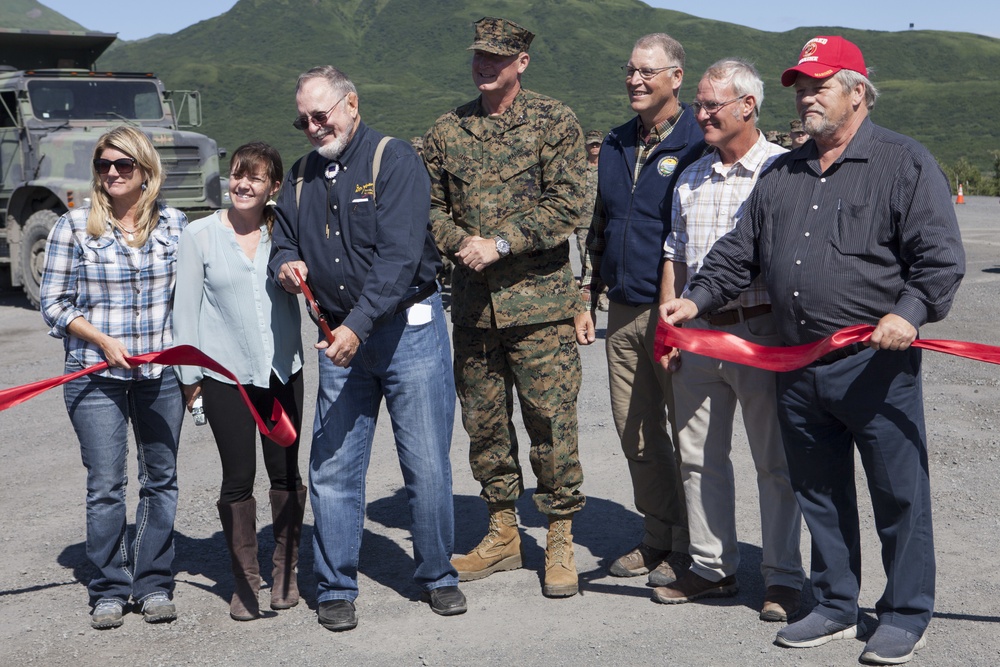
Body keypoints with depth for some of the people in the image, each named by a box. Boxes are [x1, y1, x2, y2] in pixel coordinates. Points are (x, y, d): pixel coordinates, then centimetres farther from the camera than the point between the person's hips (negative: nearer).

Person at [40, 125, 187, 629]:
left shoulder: (175, 224, 5)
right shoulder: (74, 227, -2)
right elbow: (54, 303, 0)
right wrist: (103, 340, -13)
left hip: (161, 374, 2)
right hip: (95, 378, -2)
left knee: (161, 480, 7)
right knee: (105, 486, 0)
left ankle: (154, 584, 20)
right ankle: (109, 591, 14)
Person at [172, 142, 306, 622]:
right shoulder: (200, 235, 0)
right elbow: (186, 307, 2)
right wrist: (189, 375, -1)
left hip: (282, 369, 2)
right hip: (225, 373, -2)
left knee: (285, 473, 7)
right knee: (238, 479, 2)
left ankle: (285, 572, 24)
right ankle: (245, 580, 17)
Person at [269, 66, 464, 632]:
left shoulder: (394, 160, -8)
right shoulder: (302, 177, 12)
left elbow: (399, 256, -18)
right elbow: (283, 239, 22)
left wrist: (358, 325, -25)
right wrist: (286, 264, -4)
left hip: (408, 328, -5)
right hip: (342, 337, 5)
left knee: (427, 463, 1)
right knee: (332, 468, 4)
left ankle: (438, 576, 19)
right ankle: (336, 589, 17)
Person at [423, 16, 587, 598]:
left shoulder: (555, 122, -1)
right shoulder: (448, 129, 11)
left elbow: (564, 206, -8)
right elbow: (432, 206, 13)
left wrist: (500, 243, -15)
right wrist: (463, 242, -7)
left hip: (539, 297, -4)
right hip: (473, 300, 4)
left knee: (551, 419, -2)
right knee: (483, 419, 10)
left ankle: (561, 541, 11)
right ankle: (503, 534, 25)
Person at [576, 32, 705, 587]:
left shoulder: (698, 144, -7)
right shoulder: (615, 145, 14)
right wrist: (588, 301, 16)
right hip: (623, 313, 7)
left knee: (687, 429, 3)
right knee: (635, 432, 12)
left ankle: (689, 547, 15)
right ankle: (657, 535, 26)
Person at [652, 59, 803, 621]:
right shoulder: (690, 179, 13)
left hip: (762, 331, -6)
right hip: (698, 332, 6)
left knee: (776, 461, 2)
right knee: (699, 457, 10)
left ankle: (784, 578, 13)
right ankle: (711, 567, 23)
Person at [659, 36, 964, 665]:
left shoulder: (905, 163, -1)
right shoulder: (782, 174, 17)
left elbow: (941, 256, -7)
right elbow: (741, 249, 20)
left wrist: (909, 312, -22)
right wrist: (698, 297, 7)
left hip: (877, 362, -6)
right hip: (798, 367, 6)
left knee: (898, 492, 2)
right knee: (819, 493, 13)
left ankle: (906, 615, 18)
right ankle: (835, 607, 27)